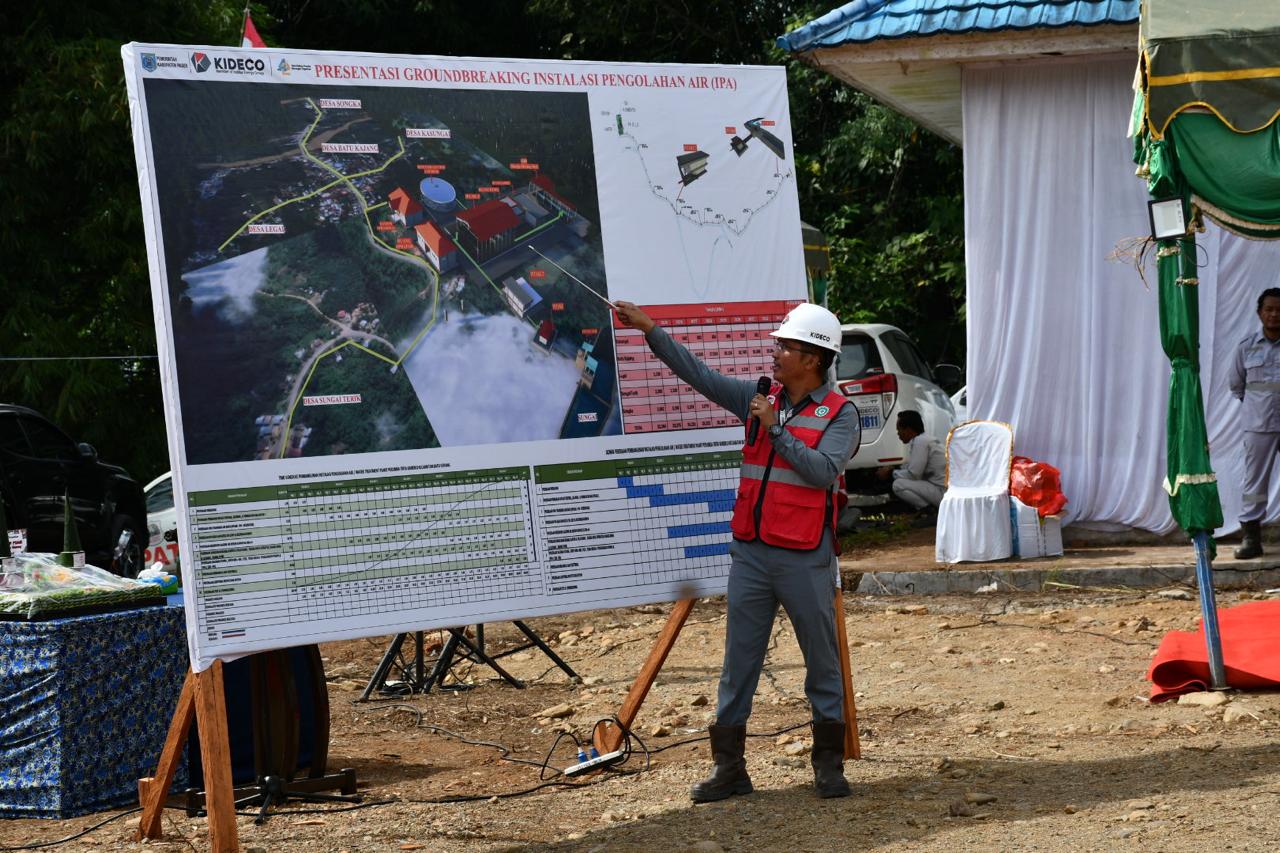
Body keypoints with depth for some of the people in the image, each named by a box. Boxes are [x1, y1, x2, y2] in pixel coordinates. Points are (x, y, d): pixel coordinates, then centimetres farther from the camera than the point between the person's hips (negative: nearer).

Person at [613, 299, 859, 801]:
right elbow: (699, 374, 10)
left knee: (822, 661, 4)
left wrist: (776, 428, -17)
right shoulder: (762, 399, 9)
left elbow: (824, 471, -19)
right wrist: (649, 329, 5)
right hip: (751, 552, 5)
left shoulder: (840, 414, -5)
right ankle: (728, 768, 10)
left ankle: (829, 765, 15)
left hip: (805, 558, -5)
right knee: (738, 662, 6)